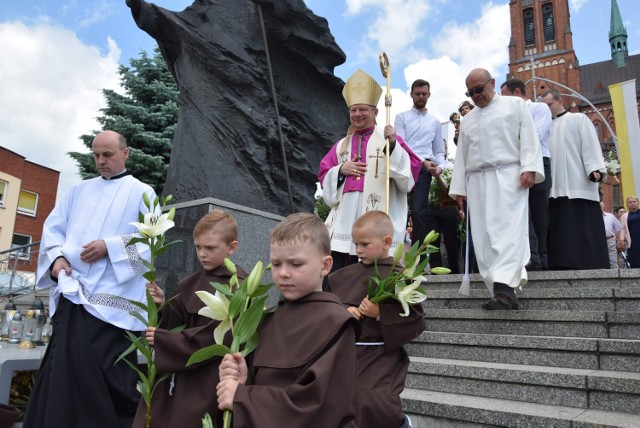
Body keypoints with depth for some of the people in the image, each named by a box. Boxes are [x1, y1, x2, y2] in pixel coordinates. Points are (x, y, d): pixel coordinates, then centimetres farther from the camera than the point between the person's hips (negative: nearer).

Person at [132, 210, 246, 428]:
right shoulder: (193, 282, 9)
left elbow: (218, 337, -21)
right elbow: (179, 321, 10)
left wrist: (164, 340, -16)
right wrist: (163, 305, -10)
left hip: (207, 381, -7)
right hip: (177, 373, 7)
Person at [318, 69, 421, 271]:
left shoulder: (390, 139, 9)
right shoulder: (341, 145, 21)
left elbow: (409, 173, -2)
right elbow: (324, 178, 18)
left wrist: (393, 145, -16)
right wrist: (341, 170, -2)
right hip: (344, 222, 4)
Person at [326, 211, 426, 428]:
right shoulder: (346, 275, 8)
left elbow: (416, 320, -11)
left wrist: (381, 313, -20)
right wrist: (344, 311, -10)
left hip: (381, 355, -6)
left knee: (371, 406, -20)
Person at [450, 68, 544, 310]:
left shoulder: (515, 105, 13)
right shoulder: (467, 120, 25)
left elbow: (529, 137, 2)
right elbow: (461, 156, 20)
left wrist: (529, 168, -12)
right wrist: (459, 188, 12)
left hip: (509, 176, -4)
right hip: (477, 181, 5)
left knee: (508, 230, -19)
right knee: (484, 237, -5)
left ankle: (504, 289, -30)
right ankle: (504, 294, -3)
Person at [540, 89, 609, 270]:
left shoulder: (579, 119, 11)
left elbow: (590, 145, -1)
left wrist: (595, 169, -14)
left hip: (579, 185, -4)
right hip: (555, 189, 4)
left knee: (584, 230, -6)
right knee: (561, 233, -1)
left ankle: (591, 267, -4)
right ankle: (563, 266, -1)